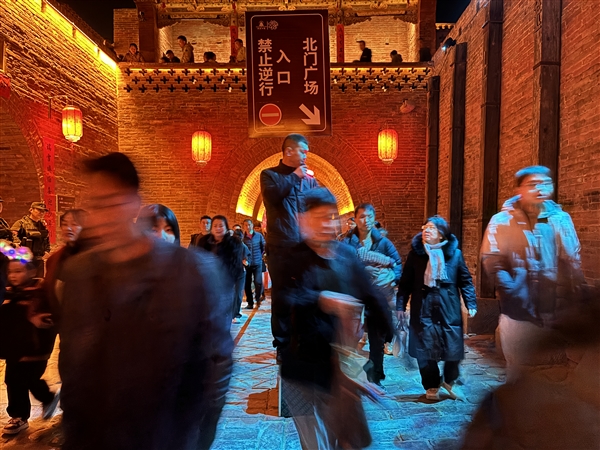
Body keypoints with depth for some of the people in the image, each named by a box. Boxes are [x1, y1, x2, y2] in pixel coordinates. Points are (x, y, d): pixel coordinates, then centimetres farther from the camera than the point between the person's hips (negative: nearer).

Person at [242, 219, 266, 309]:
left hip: (257, 263, -1)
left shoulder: (259, 235, -1)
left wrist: (261, 256, 5)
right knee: (247, 283, 4)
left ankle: (258, 298, 16)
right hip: (247, 264, 1)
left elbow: (264, 246, 9)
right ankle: (250, 303, 17)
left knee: (258, 282, -10)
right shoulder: (242, 237, -3)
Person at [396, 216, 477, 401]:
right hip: (423, 309, 0)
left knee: (453, 348, 5)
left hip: (449, 308, 0)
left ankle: (449, 380, 33)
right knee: (424, 349, 4)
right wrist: (400, 305, -2)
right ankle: (432, 386, 25)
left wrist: (471, 304, -2)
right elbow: (405, 282, 2)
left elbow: (465, 281, 6)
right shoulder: (415, 253, 2)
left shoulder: (455, 253, 2)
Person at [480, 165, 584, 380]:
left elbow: (574, 263, 8)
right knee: (519, 370, 10)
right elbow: (491, 260, -11)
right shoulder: (503, 221, -5)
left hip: (558, 312, 3)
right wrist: (512, 291, -18)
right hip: (519, 312, -3)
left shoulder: (561, 219, 4)